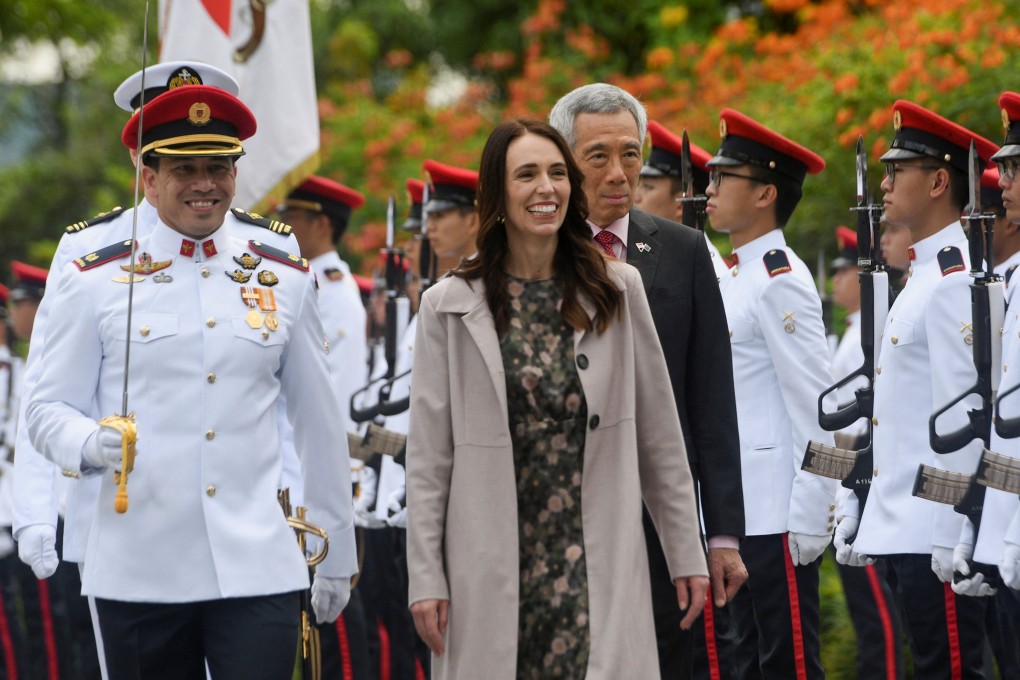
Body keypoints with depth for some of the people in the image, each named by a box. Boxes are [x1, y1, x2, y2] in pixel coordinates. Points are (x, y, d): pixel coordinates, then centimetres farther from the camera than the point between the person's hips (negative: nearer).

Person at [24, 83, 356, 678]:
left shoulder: (286, 281, 10)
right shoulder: (97, 282, 4)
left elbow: (321, 424, 15)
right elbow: (49, 410, 5)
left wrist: (336, 556, 17)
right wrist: (92, 445, -19)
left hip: (257, 574, 1)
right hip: (140, 576, -1)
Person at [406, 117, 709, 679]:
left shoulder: (617, 291, 7)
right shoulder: (450, 306, 3)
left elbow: (659, 437, 10)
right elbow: (428, 456, 3)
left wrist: (686, 554, 8)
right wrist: (425, 578, -2)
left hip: (598, 565, 0)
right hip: (492, 573, 0)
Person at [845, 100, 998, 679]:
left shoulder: (956, 280, -13)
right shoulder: (924, 275, 19)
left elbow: (962, 413, -19)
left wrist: (949, 538, -22)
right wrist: (861, 517, 21)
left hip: (935, 533, -10)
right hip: (903, 530, 10)